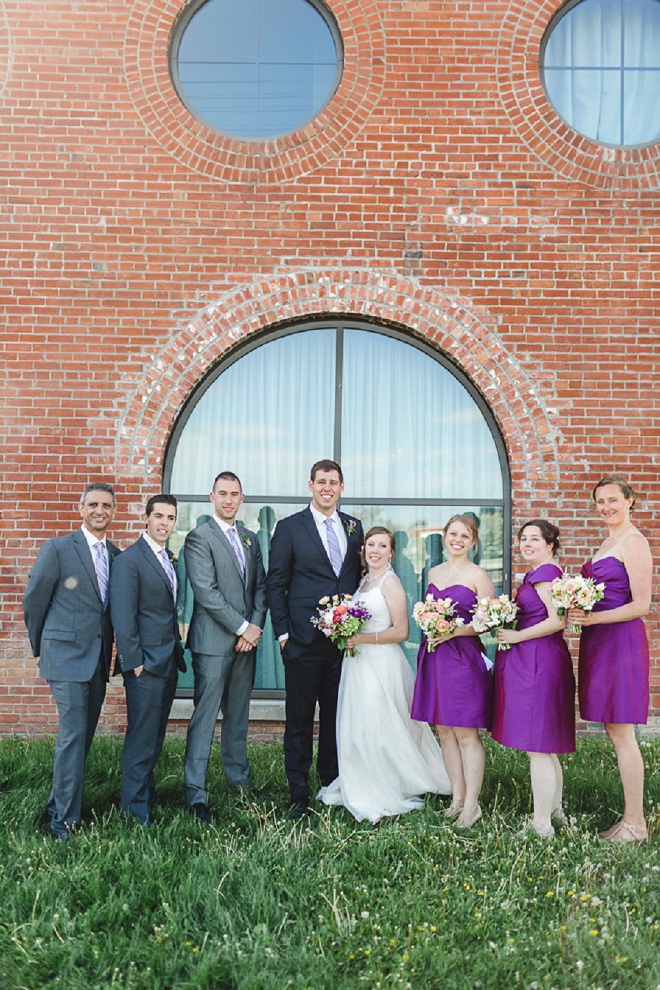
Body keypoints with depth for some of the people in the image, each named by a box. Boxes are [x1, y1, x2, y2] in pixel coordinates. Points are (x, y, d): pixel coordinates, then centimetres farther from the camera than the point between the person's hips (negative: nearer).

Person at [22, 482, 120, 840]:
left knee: (84, 736, 12)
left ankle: (59, 804, 28)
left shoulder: (116, 555, 9)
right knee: (73, 735, -8)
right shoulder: (57, 548, -6)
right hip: (66, 656, -6)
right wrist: (43, 651, 7)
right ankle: (65, 818, 3)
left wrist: (111, 655, 13)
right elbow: (33, 601, 0)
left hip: (99, 659, 6)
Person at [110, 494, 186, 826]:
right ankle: (135, 808, 11)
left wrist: (177, 651, 14)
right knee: (141, 738, -1)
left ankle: (147, 791, 31)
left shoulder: (167, 558, 14)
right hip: (146, 663, -8)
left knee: (155, 735, 17)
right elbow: (123, 615, -16)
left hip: (169, 662, 8)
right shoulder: (129, 560, -12)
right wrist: (134, 661, -18)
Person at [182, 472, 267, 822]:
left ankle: (239, 777, 29)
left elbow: (261, 586, 12)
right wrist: (242, 627, -13)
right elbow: (206, 592, -14)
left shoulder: (250, 539, 15)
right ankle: (196, 794, 4)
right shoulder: (198, 538, -6)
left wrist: (255, 626, -3)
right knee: (205, 717, -3)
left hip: (246, 640, 6)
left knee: (239, 714, 16)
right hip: (213, 641, -6)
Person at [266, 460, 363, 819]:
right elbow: (275, 584, -1)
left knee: (337, 716, 13)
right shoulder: (289, 527, -1)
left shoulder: (354, 527, 11)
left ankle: (332, 784, 29)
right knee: (300, 719, 4)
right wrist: (282, 632, -6)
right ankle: (299, 796, 16)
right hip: (304, 640, -3)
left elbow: (359, 577, 14)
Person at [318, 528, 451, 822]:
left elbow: (401, 632, -14)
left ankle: (385, 794, 13)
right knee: (356, 728, 11)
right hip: (357, 663, 8)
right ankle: (361, 789, 23)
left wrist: (363, 638, -20)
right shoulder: (363, 581, 14)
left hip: (381, 665, -8)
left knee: (377, 727, -2)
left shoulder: (390, 582, -10)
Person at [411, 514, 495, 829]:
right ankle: (457, 797, 20)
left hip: (464, 658, -6)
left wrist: (454, 631, -17)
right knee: (444, 732, 9)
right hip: (434, 657, 6)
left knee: (466, 733, -3)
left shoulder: (478, 575, -4)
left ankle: (472, 803, 7)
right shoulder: (433, 573, 14)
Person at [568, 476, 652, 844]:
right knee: (615, 733, 11)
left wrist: (593, 618, -20)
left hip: (622, 641, -9)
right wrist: (579, 610, 4)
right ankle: (631, 818, 19)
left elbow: (642, 604, -16)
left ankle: (635, 824, 6)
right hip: (601, 643, 9)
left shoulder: (633, 542, -10)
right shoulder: (609, 542, 18)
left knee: (621, 733, -4)